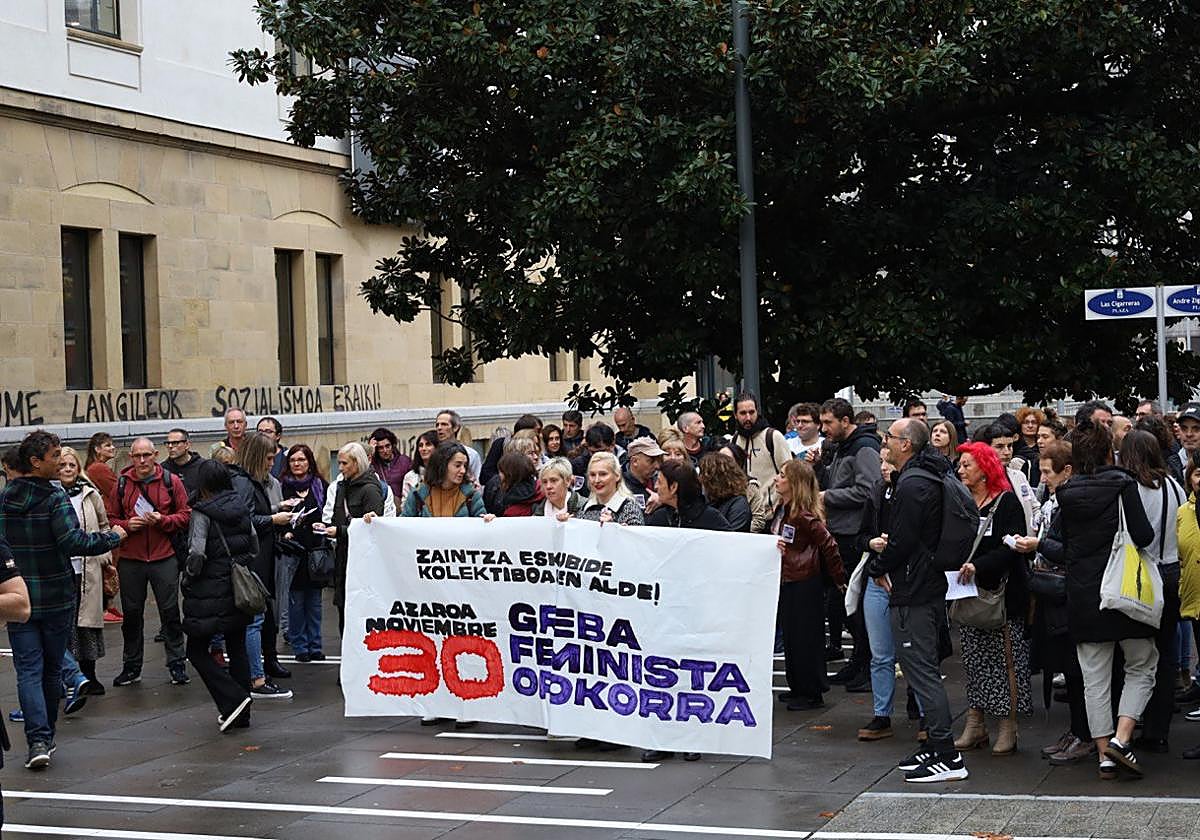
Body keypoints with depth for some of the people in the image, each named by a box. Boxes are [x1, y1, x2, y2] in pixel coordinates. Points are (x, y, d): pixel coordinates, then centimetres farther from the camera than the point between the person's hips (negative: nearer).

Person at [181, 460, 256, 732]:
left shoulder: (202, 513, -13)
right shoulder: (241, 508, 5)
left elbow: (197, 556, -19)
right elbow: (254, 547, 9)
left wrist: (187, 582, -3)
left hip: (212, 591, -6)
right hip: (240, 591, 7)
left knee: (197, 650, 4)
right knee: (237, 649, 13)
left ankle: (233, 699, -10)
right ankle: (241, 714, 16)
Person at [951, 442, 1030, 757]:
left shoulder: (1006, 502, -7)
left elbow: (1011, 548, -17)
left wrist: (978, 565, -28)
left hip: (999, 592, -6)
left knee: (1004, 659, -2)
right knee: (973, 659, 8)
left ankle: (1008, 729, 3)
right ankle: (975, 726, 13)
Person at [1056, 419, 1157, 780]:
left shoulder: (1067, 493, 2)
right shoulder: (1122, 485, -9)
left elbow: (1064, 544, 9)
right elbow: (1143, 536, -15)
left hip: (1083, 596, 3)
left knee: (1095, 678, 8)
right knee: (1142, 667, 11)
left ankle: (1104, 754, 9)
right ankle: (1121, 738, -5)